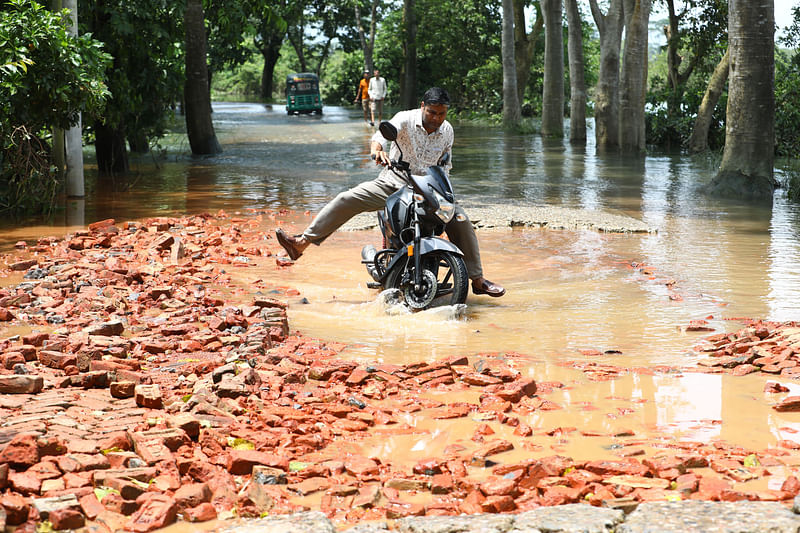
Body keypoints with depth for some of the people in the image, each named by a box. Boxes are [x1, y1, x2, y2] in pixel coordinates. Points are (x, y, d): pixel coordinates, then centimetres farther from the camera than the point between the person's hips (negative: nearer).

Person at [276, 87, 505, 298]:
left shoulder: (447, 131, 1)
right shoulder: (405, 119, -12)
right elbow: (382, 134, -31)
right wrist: (377, 149, -54)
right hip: (392, 183, -2)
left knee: (460, 220, -16)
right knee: (347, 200, -18)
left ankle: (478, 280, -8)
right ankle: (301, 243, -18)